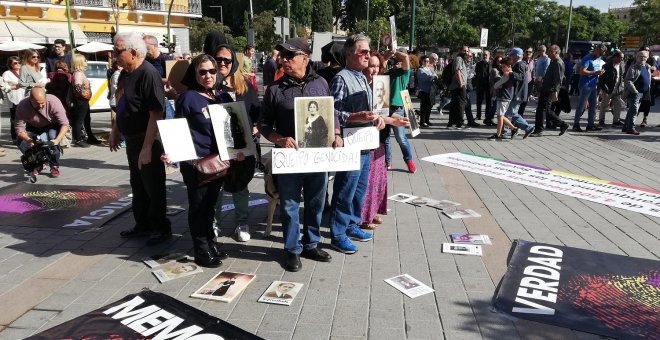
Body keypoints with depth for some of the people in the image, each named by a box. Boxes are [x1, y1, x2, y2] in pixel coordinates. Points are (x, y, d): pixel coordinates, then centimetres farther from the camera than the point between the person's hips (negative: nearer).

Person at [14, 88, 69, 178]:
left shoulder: (54, 102, -32)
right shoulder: (22, 106, -28)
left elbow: (64, 124, -33)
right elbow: (19, 128, -29)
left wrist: (57, 139, -49)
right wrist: (28, 140, -49)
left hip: (52, 126, -2)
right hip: (33, 128, 2)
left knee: (53, 136, -34)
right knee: (20, 142, -22)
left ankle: (54, 166, -15)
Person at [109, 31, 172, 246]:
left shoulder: (148, 74, -21)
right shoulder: (125, 73, 7)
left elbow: (156, 113, -25)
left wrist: (147, 148, -27)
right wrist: (115, 132, 20)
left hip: (147, 141, -9)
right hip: (131, 140, 9)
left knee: (154, 188, 3)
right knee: (138, 186, 19)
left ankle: (162, 229, 17)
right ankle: (143, 225, 33)